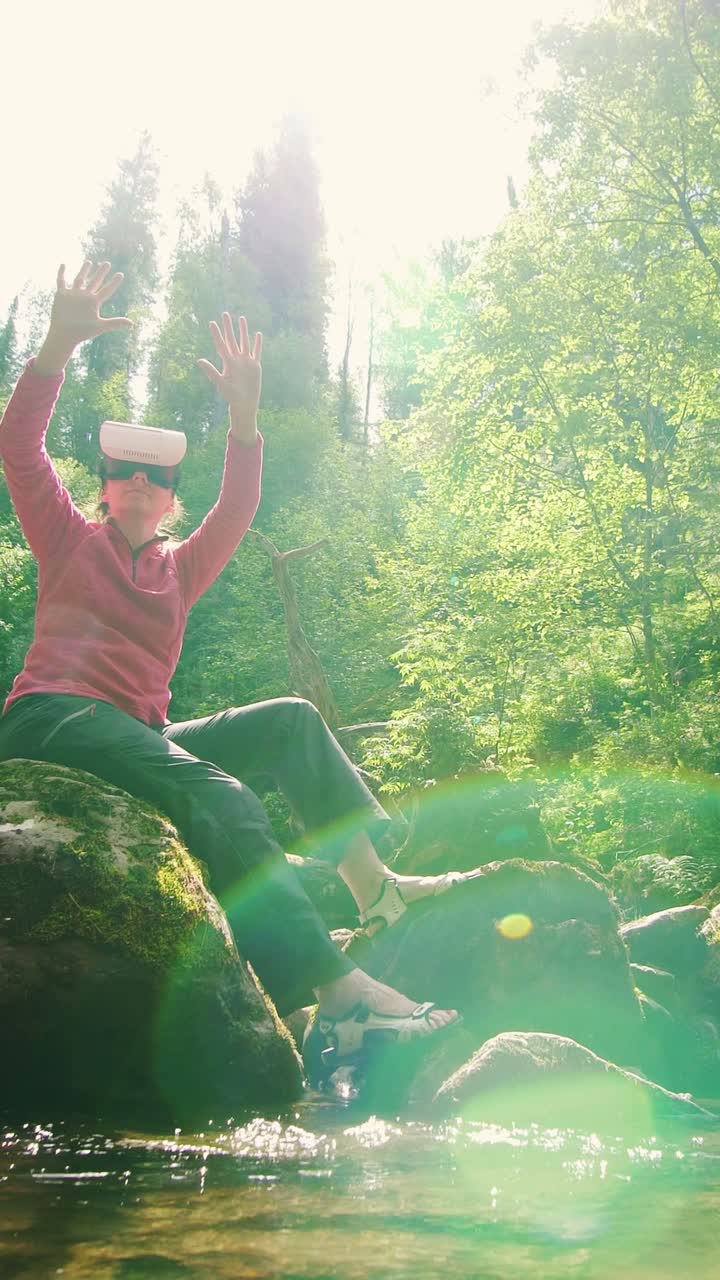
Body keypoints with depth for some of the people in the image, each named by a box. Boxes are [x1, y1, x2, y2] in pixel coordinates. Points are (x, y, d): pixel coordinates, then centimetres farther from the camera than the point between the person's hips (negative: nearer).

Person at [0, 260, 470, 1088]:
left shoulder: (179, 570, 22)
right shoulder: (68, 540, 12)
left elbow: (236, 512, 5)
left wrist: (243, 416, -6)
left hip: (140, 737, 7)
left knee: (291, 722, -4)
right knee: (216, 795, -32)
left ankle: (373, 882, -15)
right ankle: (337, 996, -48)